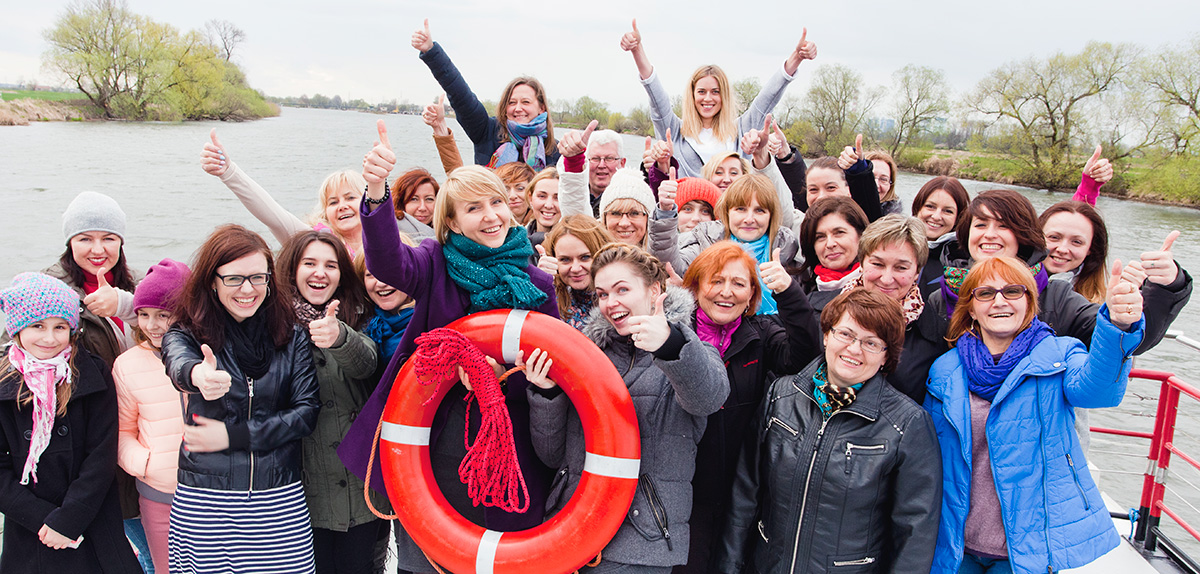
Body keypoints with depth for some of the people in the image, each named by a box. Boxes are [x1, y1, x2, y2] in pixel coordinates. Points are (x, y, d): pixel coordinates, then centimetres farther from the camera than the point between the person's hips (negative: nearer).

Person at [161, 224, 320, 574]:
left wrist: (234, 435, -11)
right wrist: (198, 375, -49)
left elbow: (307, 412, -2)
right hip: (204, 503, -1)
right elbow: (179, 364, -24)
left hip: (280, 502, 1)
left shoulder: (292, 338, 4)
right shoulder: (187, 335, 0)